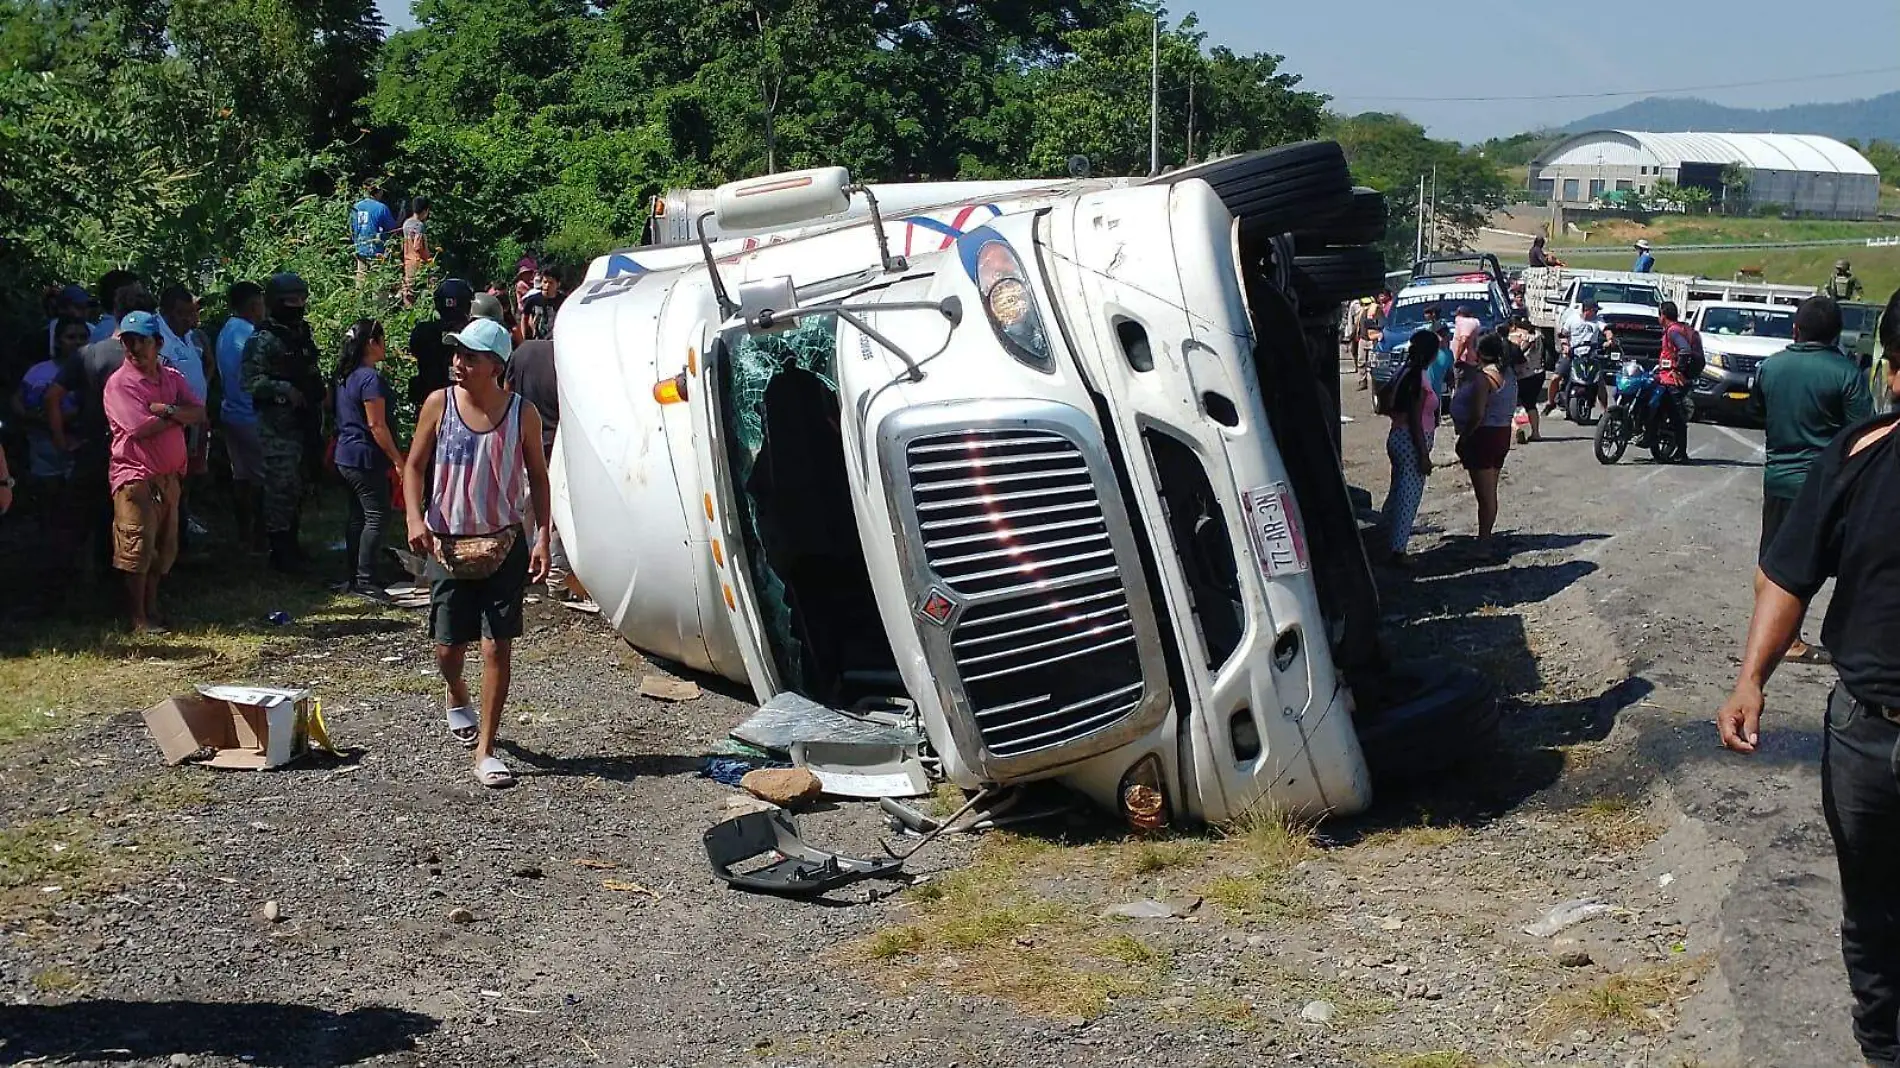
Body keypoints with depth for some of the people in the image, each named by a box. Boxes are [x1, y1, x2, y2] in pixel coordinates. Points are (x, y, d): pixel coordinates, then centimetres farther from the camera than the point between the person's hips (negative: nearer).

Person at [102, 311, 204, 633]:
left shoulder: (172, 377, 11)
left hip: (169, 475, 7)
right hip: (136, 476, -6)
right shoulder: (119, 383, -9)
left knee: (163, 549, 13)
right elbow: (142, 428, -20)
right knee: (138, 550, -6)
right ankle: (138, 620, 2)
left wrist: (168, 410, -17)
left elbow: (199, 413, -1)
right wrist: (180, 416, -7)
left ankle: (152, 610, 26)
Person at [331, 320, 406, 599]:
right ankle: (365, 582, -8)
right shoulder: (370, 379, -18)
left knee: (357, 516, 14)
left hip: (346, 456, 10)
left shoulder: (344, 376, 11)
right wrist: (398, 460, -15)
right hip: (366, 458, -10)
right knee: (376, 517, -6)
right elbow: (377, 426, -19)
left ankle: (354, 578, 19)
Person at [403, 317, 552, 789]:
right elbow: (415, 466, 4)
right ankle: (458, 699, 44)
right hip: (448, 544, 1)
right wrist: (415, 518, -12)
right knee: (449, 646, 8)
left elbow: (538, 477, 4)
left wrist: (543, 536, -6)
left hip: (503, 544, -1)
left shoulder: (522, 413, -5)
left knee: (498, 647, -5)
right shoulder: (439, 404, -4)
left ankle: (485, 751, 3)